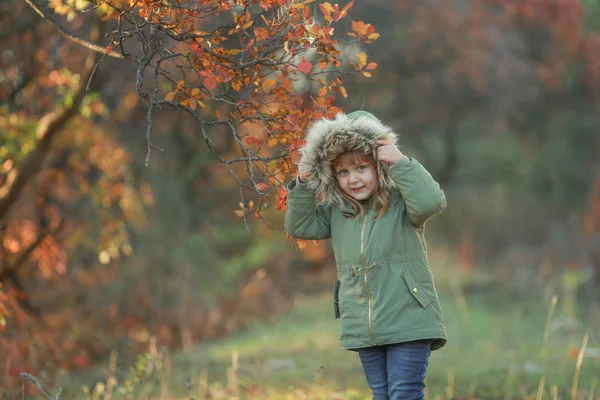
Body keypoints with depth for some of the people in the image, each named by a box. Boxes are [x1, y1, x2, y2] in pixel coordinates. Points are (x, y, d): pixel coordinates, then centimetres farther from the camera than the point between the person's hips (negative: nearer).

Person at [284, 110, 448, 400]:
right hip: (363, 329, 6)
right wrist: (303, 184, -1)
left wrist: (400, 163, -25)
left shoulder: (400, 202, -7)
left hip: (408, 322, -6)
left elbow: (431, 202, -26)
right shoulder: (336, 212, 10)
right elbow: (299, 227, 11)